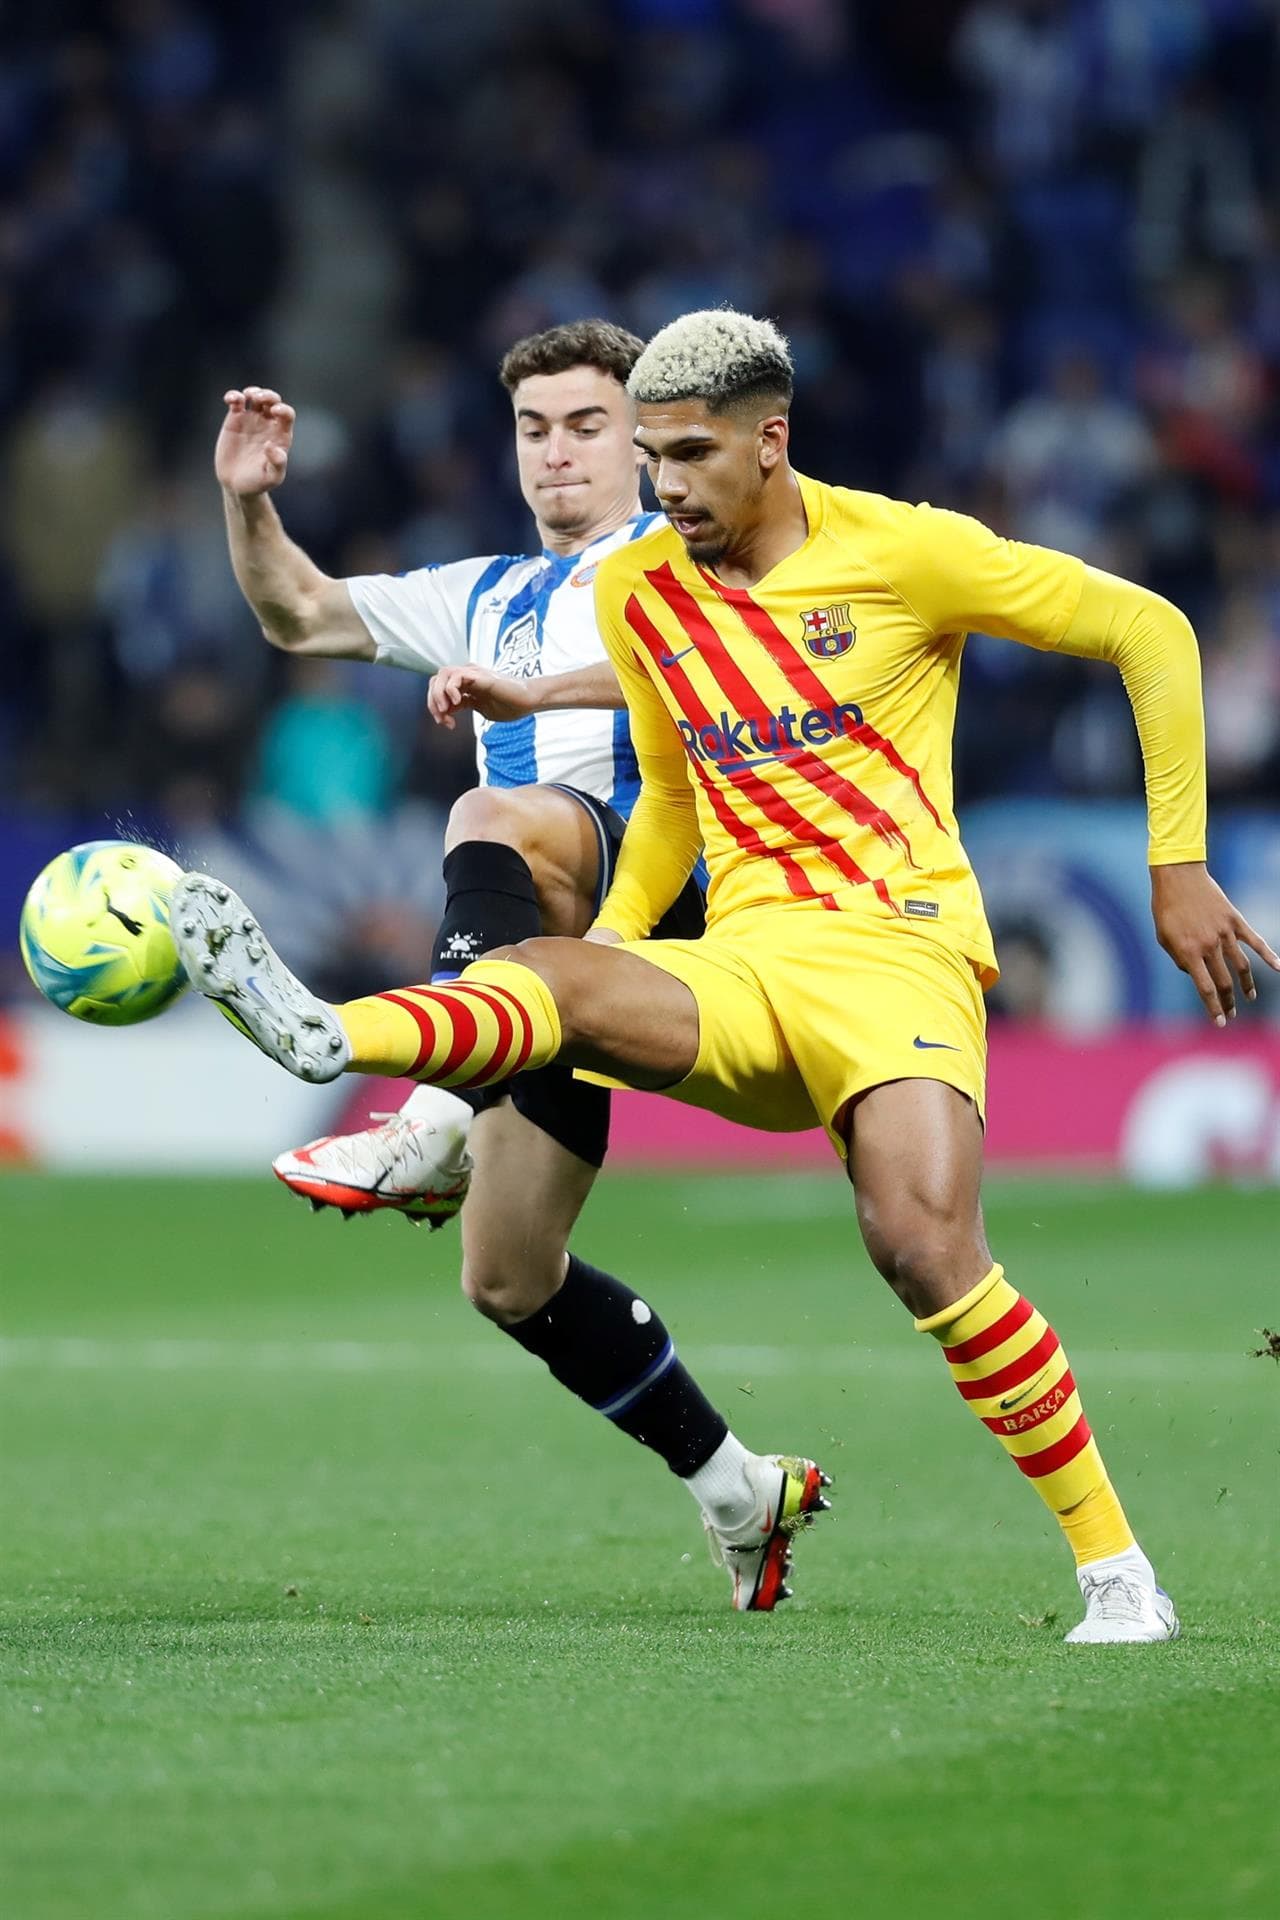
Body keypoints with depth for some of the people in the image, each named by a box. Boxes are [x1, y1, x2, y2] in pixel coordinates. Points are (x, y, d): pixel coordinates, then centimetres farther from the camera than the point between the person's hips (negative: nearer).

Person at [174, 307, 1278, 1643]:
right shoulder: (639, 593, 11)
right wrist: (612, 939, 16)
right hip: (737, 967, 5)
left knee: (925, 1245, -27)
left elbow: (1148, 630, 2)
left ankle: (1115, 1570, -16)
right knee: (549, 981, -26)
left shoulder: (901, 553, -4)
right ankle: (321, 1034, -56)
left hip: (895, 943, -5)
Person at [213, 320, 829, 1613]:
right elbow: (300, 616, 31)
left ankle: (433, 1127, -59)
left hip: (660, 885, -7)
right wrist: (249, 501, 12)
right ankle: (739, 1494, 16)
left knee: (495, 822, -39)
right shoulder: (490, 597, 32)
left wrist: (529, 690, -25)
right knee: (508, 1279, 2)